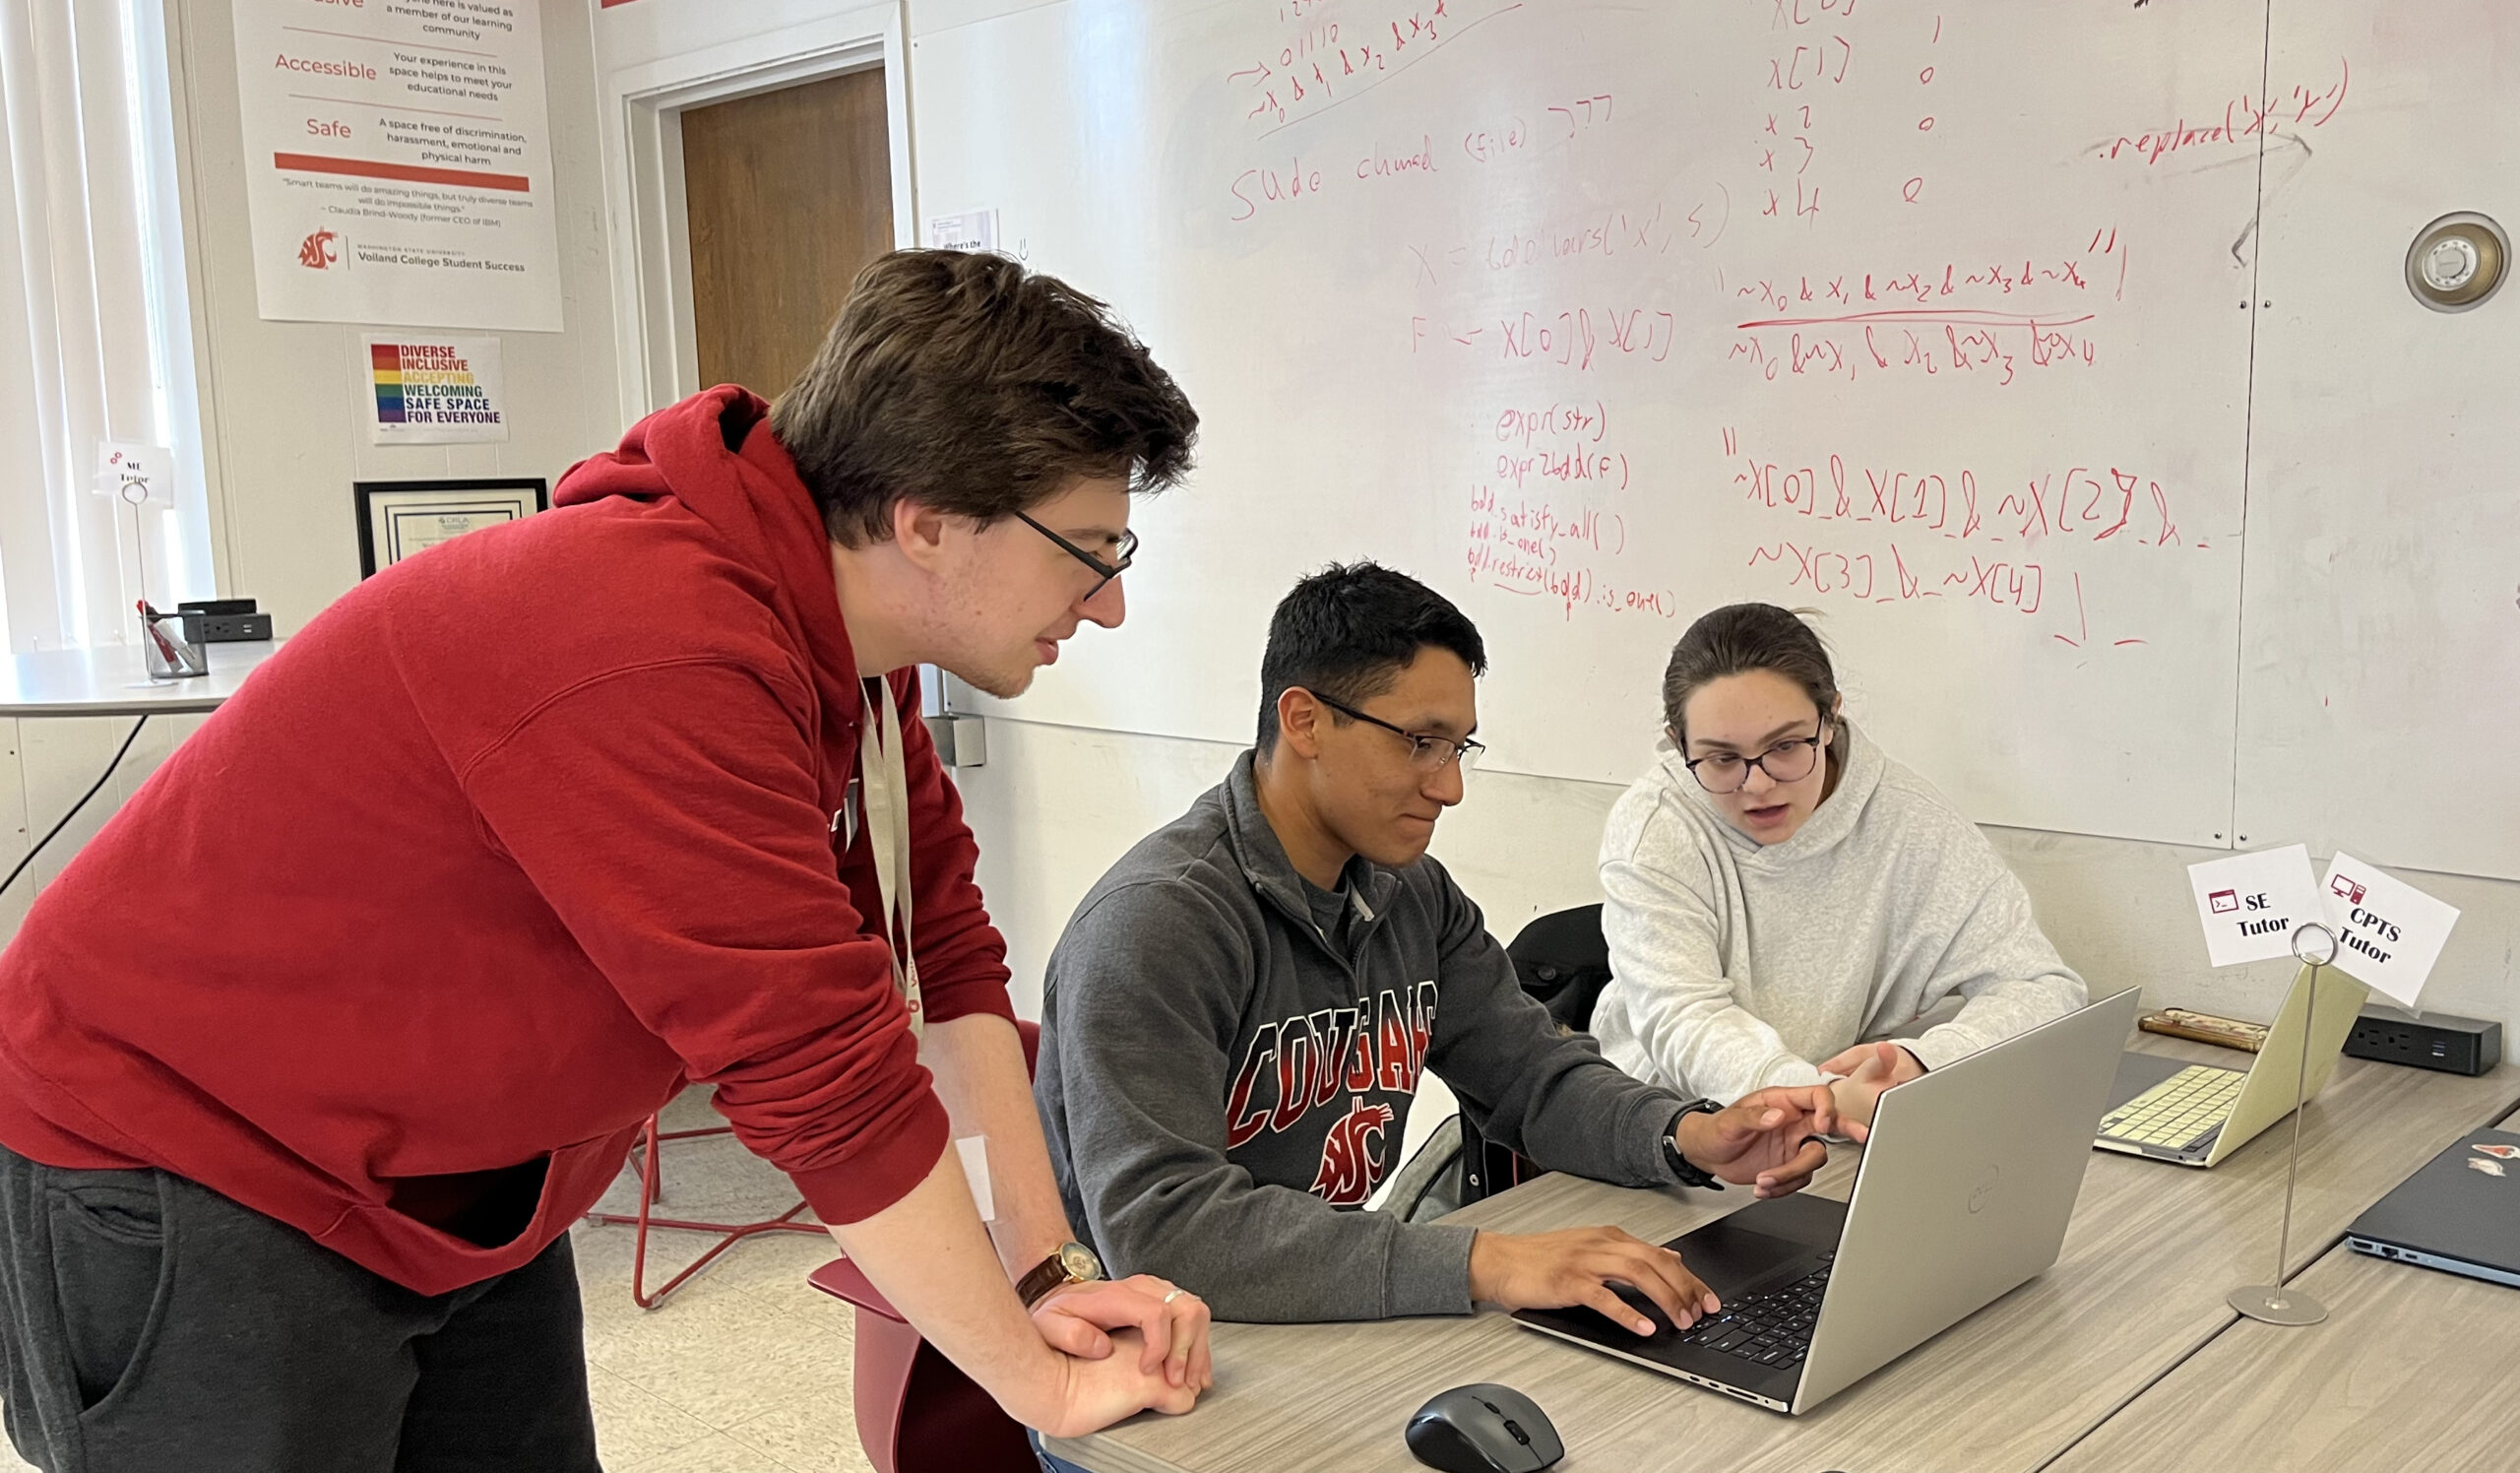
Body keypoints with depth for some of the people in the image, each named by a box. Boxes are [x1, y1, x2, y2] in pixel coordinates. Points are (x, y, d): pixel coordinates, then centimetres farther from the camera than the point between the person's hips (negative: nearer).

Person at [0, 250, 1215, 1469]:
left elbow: (940, 946, 0)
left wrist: (1044, 1266, -6)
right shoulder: (660, 657, -35)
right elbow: (824, 1082, -31)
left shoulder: (835, 636, -5)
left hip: (455, 1190, 8)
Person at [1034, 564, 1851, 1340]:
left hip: (1335, 1322, 8)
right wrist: (1478, 1262, -37)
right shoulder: (1156, 923, -22)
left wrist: (1691, 1137, -11)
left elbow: (1535, 1074, 10)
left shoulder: (1414, 895, 6)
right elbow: (1160, 1226, -31)